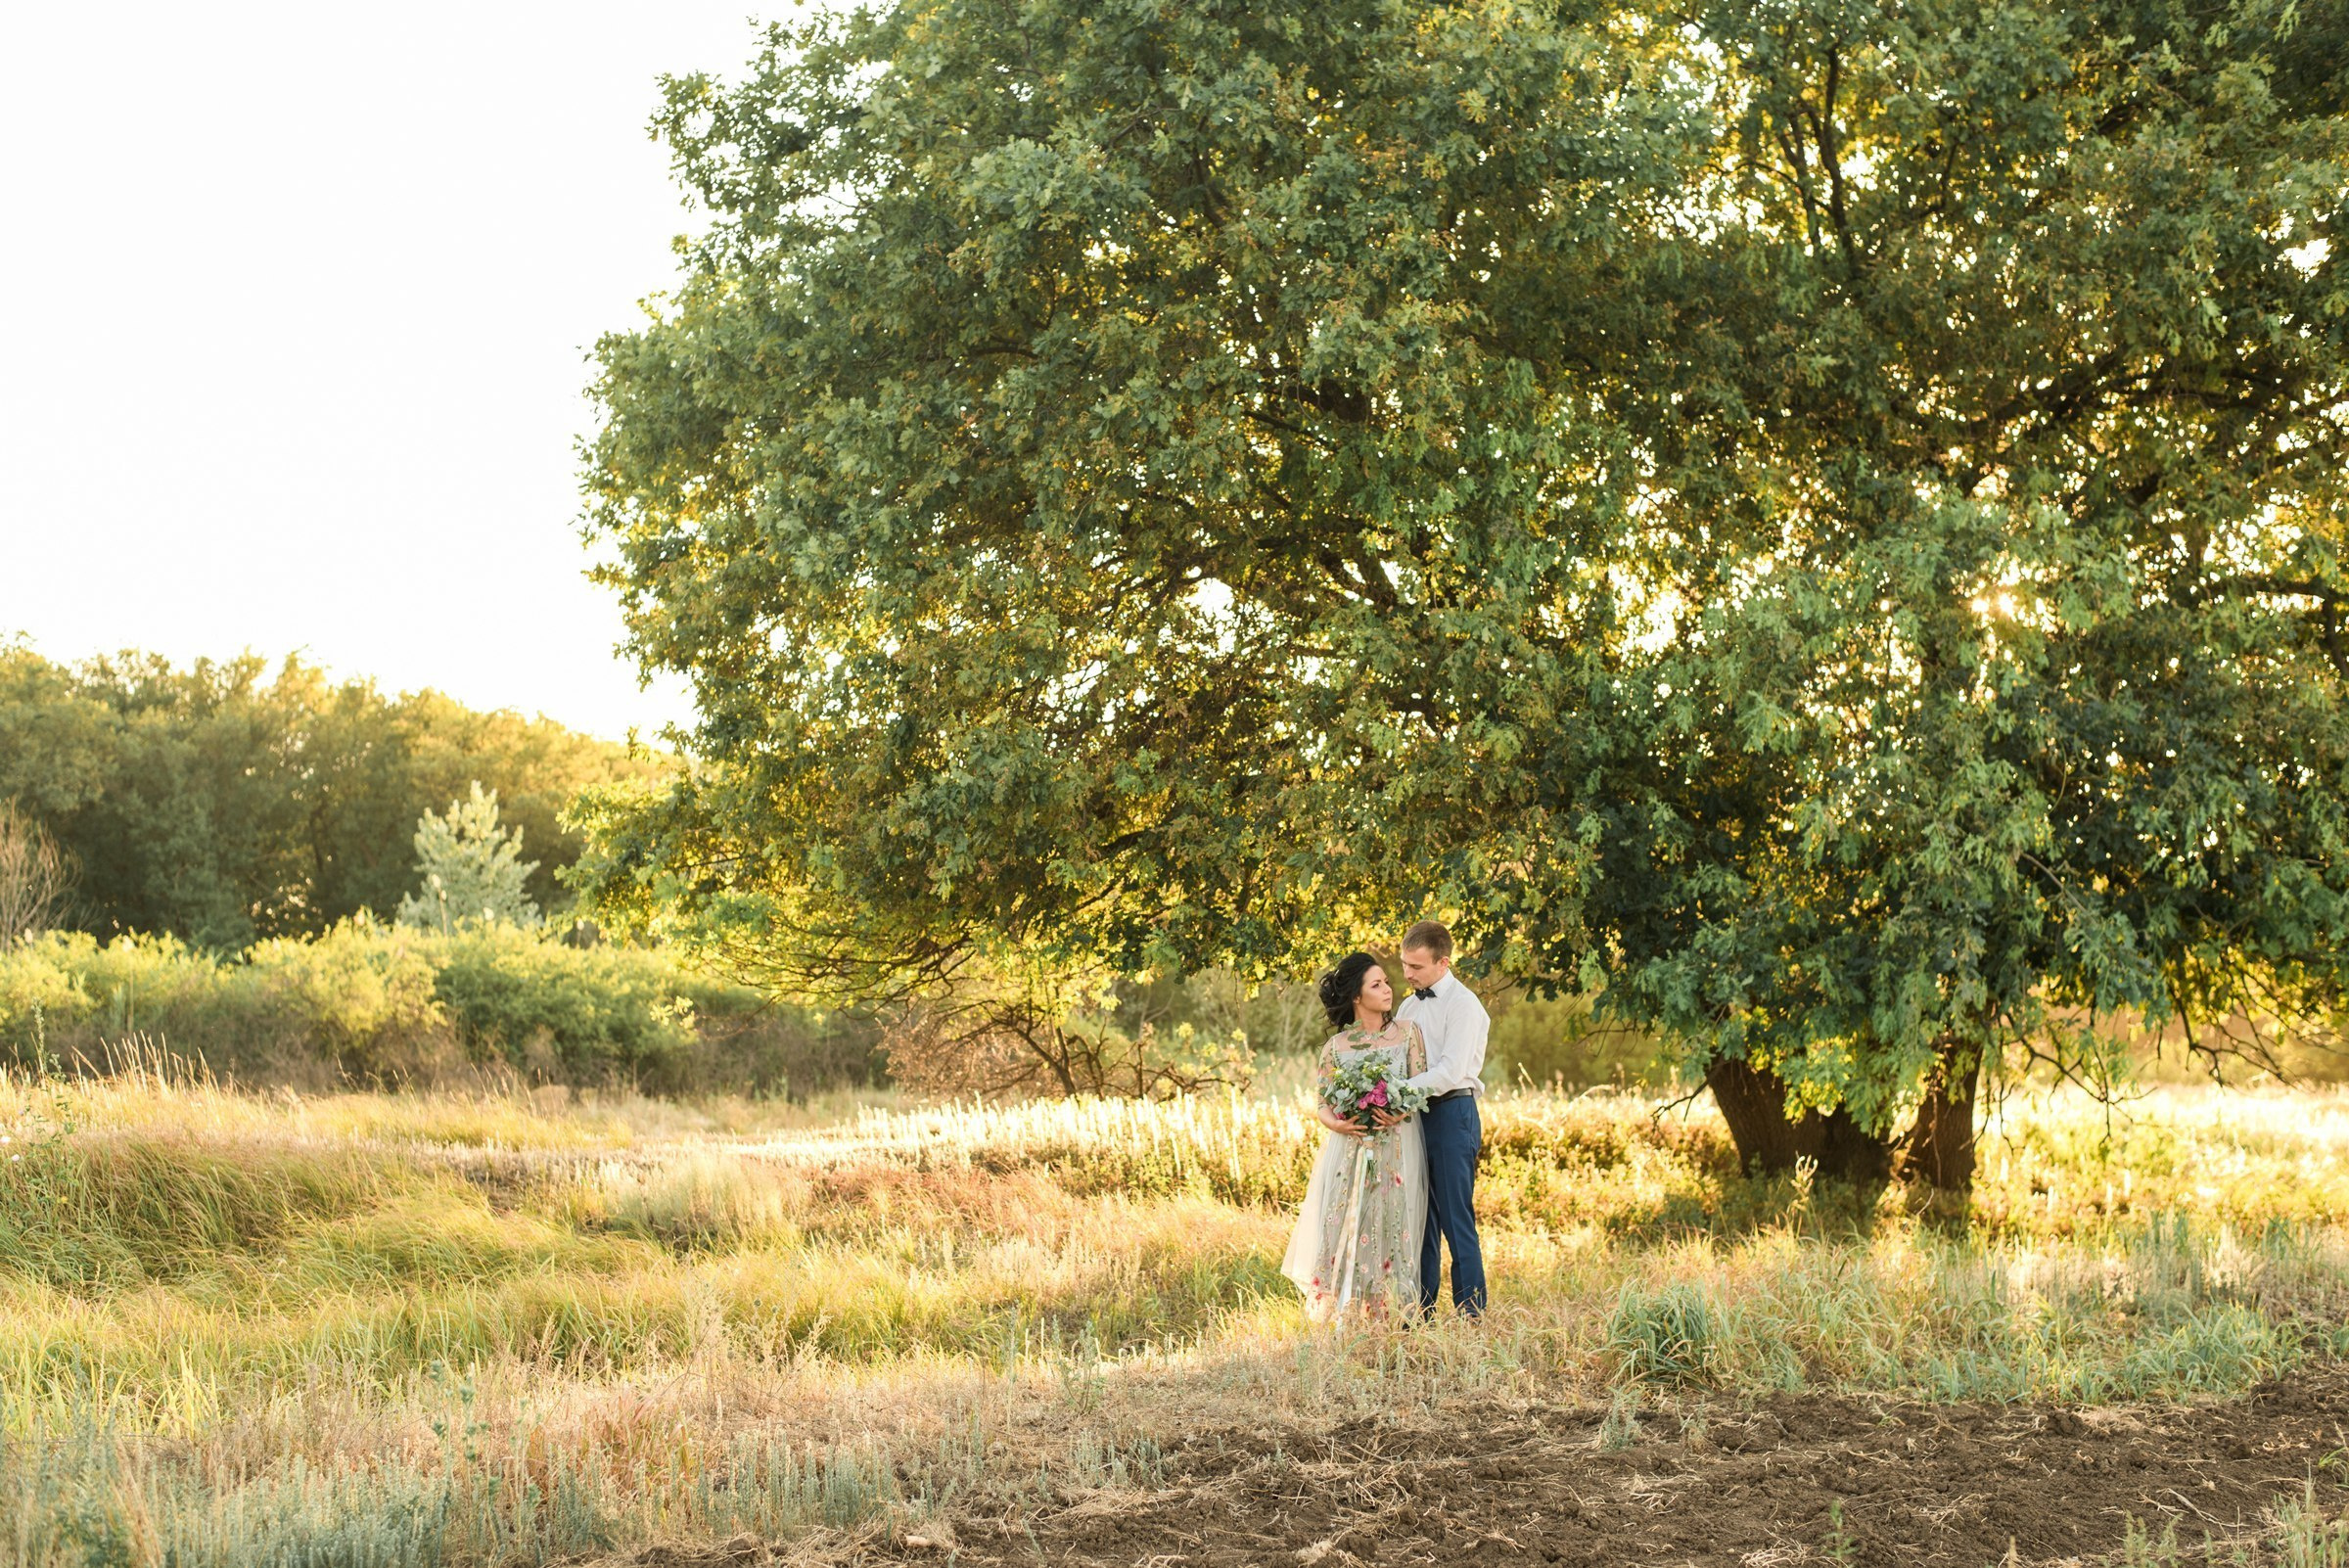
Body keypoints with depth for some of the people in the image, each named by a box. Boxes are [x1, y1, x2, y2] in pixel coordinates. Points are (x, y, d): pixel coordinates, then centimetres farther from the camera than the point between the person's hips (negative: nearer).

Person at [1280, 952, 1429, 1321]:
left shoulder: (1408, 1034, 5)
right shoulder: (1336, 1047, 5)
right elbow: (1320, 1102, 7)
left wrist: (1398, 1112, -18)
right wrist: (1336, 1123, -14)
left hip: (1396, 1148, 0)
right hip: (1349, 1149, 1)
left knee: (1390, 1225, -4)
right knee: (1342, 1227, -5)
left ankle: (1388, 1317, 2)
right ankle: (1341, 1315, 2)